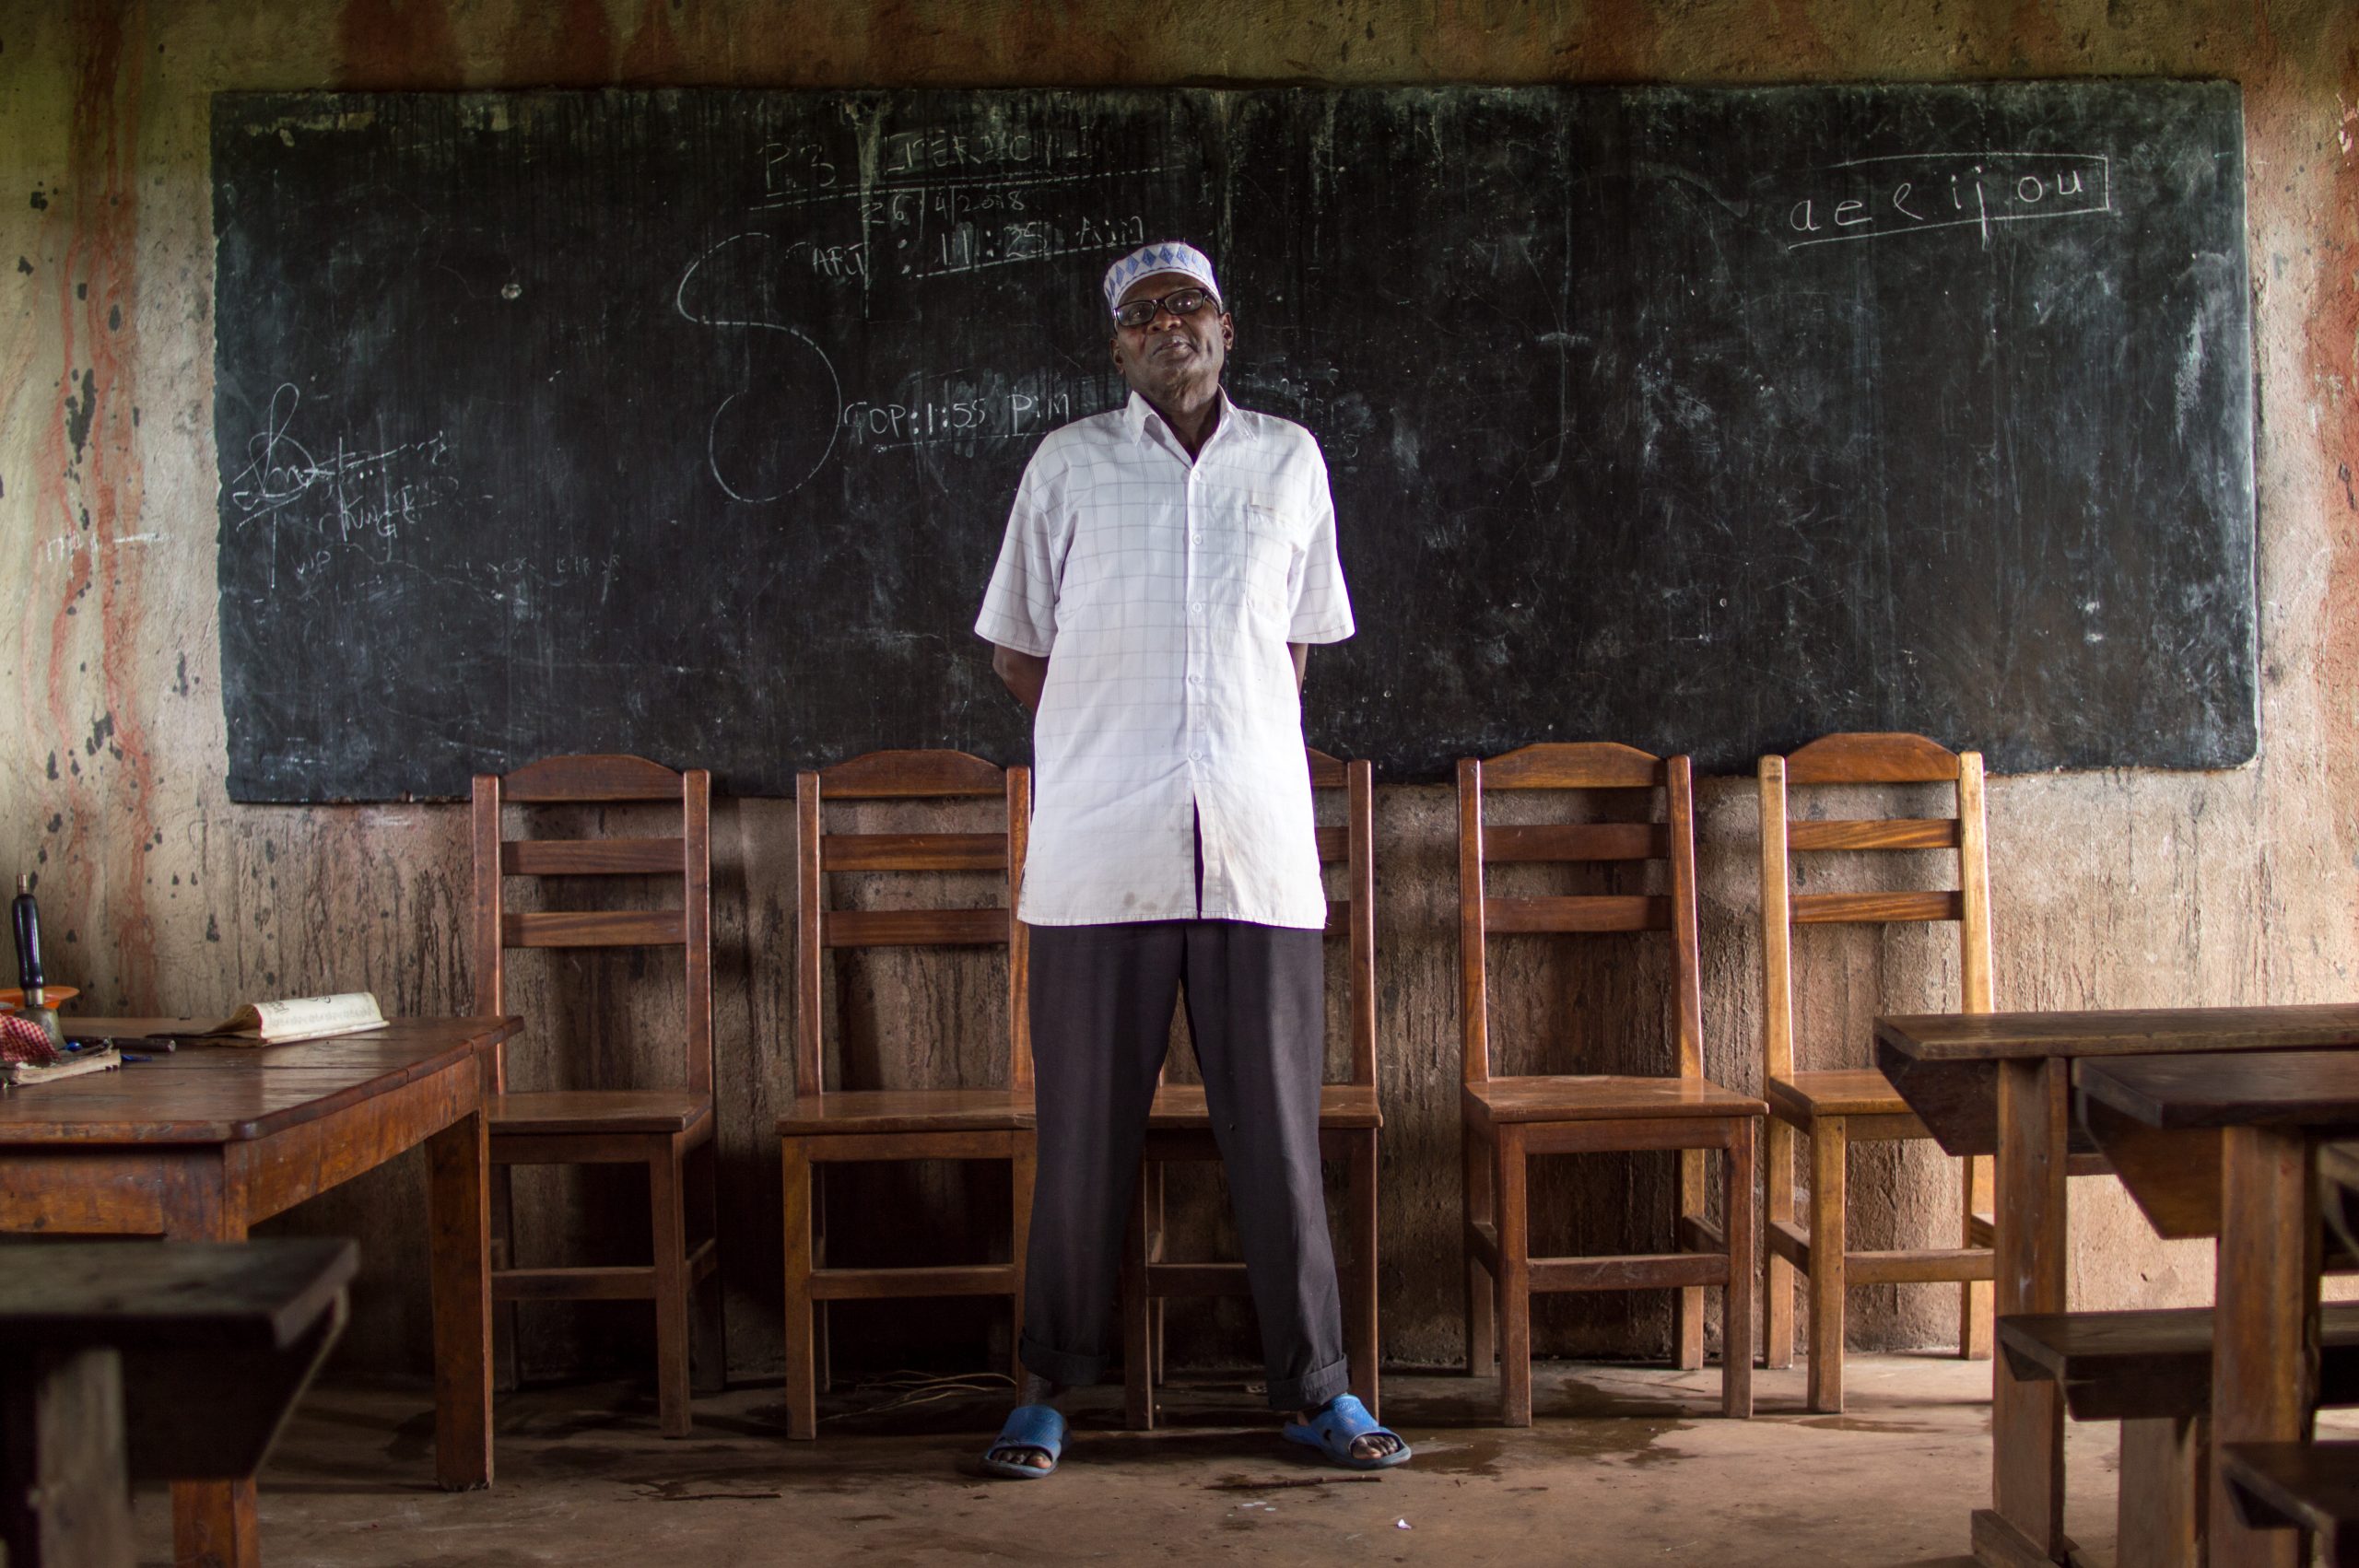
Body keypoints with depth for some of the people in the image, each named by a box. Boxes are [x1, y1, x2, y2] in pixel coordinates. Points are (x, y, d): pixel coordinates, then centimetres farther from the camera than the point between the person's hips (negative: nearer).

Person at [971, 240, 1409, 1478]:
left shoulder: (1290, 461, 12)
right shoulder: (1068, 463, 7)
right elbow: (1016, 646, 13)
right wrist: (1108, 742, 11)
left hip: (1255, 846, 1)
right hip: (1101, 850, -1)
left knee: (1279, 1128, 4)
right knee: (1083, 1133, 3)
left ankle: (1314, 1387, 14)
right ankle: (1049, 1386, 15)